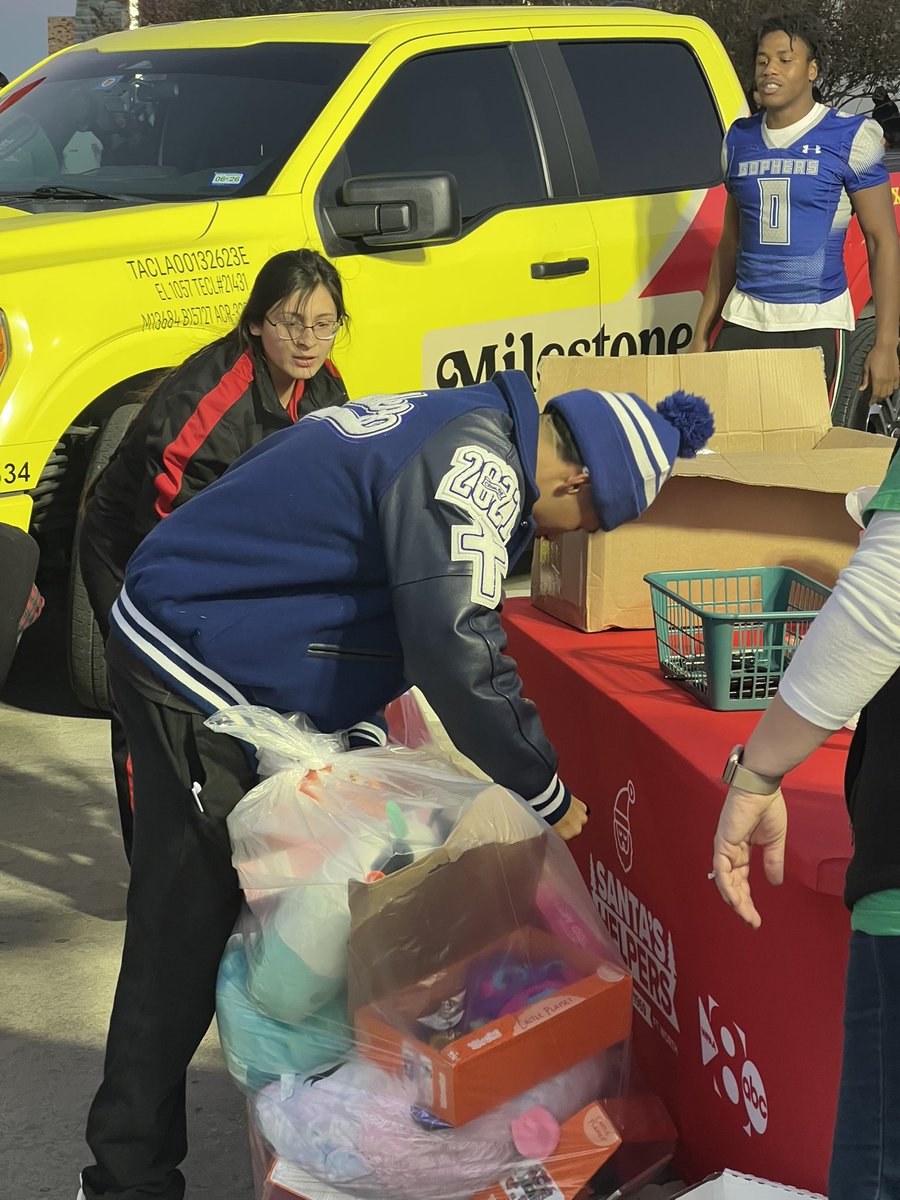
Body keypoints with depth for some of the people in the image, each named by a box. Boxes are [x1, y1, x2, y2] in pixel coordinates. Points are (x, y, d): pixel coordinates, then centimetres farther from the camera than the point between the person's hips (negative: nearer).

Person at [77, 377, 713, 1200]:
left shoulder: (468, 427, 9)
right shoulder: (477, 469, -23)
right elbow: (457, 662, -27)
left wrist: (363, 734, 8)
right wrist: (547, 798, -13)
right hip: (189, 668, -10)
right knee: (185, 931, -3)